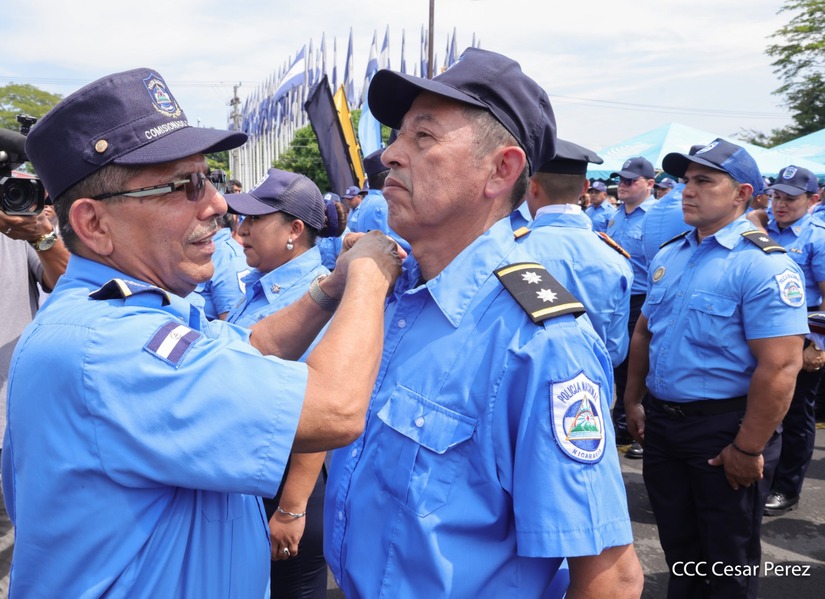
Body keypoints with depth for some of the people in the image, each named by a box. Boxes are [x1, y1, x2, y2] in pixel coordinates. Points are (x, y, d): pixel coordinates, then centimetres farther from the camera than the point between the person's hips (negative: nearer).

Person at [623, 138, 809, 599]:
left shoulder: (764, 264, -17)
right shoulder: (669, 256, 6)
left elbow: (781, 366, -22)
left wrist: (748, 448, -20)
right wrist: (634, 401, 15)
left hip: (724, 428, -6)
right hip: (661, 421, 7)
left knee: (728, 560, 13)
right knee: (678, 544, 22)